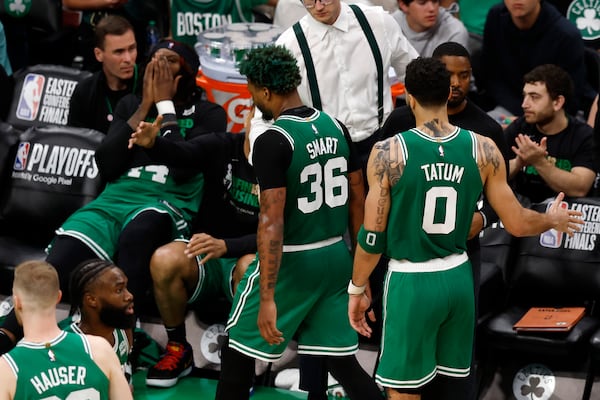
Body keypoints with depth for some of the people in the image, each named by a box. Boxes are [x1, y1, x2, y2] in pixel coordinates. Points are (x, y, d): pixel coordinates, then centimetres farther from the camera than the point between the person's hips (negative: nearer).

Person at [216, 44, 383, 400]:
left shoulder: (272, 141, -17)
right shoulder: (336, 128, 4)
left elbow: (272, 222, -22)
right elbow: (358, 200, 10)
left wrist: (267, 297, -21)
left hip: (292, 262, -7)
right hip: (336, 255, 7)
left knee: (238, 352, 11)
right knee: (342, 361, 11)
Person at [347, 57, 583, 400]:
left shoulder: (388, 152, -13)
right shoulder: (484, 150, -3)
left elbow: (373, 236, -10)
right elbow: (517, 223, 2)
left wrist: (357, 289, 4)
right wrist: (553, 220, 23)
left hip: (411, 281, -4)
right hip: (458, 279, 4)